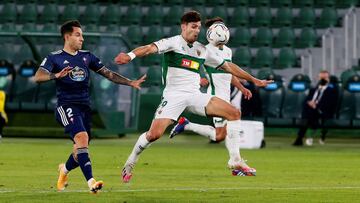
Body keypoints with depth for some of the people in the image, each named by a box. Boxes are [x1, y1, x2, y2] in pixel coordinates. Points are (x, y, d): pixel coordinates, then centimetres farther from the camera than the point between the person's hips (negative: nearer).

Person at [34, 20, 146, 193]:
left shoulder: (87, 56, 15)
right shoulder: (55, 58, 0)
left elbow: (108, 74, 19)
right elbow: (38, 77, -13)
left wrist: (131, 83, 11)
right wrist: (57, 75, -31)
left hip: (85, 106, 6)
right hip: (67, 106, -6)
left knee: (81, 148, 6)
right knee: (82, 137, -27)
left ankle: (64, 169, 39)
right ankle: (91, 181, -34)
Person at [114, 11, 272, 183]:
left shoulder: (202, 50, 16)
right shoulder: (173, 43, -1)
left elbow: (228, 67, 26)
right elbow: (151, 48, -20)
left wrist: (254, 80, 27)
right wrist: (130, 55, -41)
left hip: (195, 95, 6)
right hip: (173, 95, -6)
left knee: (234, 113, -6)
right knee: (154, 133, -21)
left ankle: (236, 162, -2)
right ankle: (129, 164, 2)